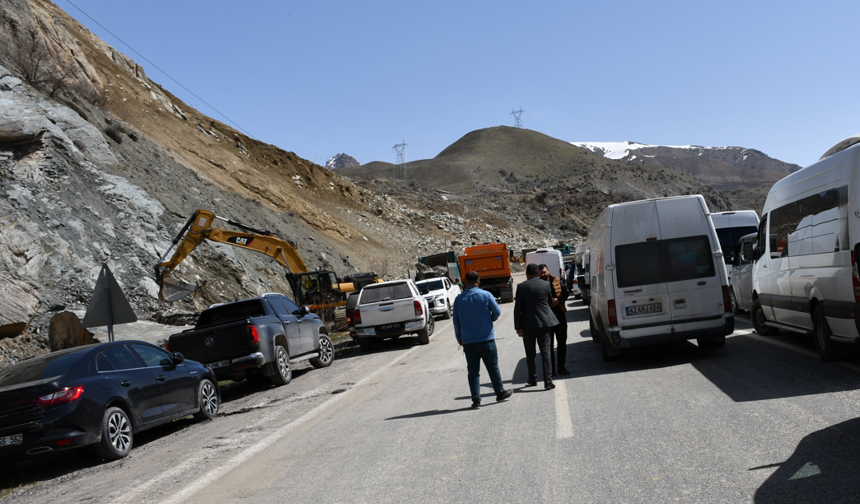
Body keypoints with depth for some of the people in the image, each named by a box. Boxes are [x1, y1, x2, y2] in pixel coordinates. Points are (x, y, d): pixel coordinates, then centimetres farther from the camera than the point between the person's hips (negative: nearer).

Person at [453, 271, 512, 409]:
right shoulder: (486, 295, -7)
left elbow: (456, 321, 5)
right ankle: (500, 393, 25)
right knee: (493, 367, 13)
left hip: (468, 341, 2)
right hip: (486, 339, -1)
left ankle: (476, 400, 1)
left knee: (473, 371, 4)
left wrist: (459, 338, 16)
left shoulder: (459, 299, 0)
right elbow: (497, 312, -2)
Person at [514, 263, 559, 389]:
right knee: (545, 352, 0)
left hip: (528, 324, -1)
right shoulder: (546, 285, 0)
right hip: (545, 323, 1)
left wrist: (518, 327, -1)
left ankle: (533, 379, 24)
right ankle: (548, 381, -7)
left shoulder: (522, 287, -6)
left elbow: (517, 309, -6)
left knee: (530, 354, 13)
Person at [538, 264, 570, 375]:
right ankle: (551, 369, 6)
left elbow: (566, 292, 6)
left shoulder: (556, 281, 5)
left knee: (562, 342, 9)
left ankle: (561, 367, 19)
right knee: (548, 344, 0)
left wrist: (558, 301, -10)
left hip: (560, 316, 4)